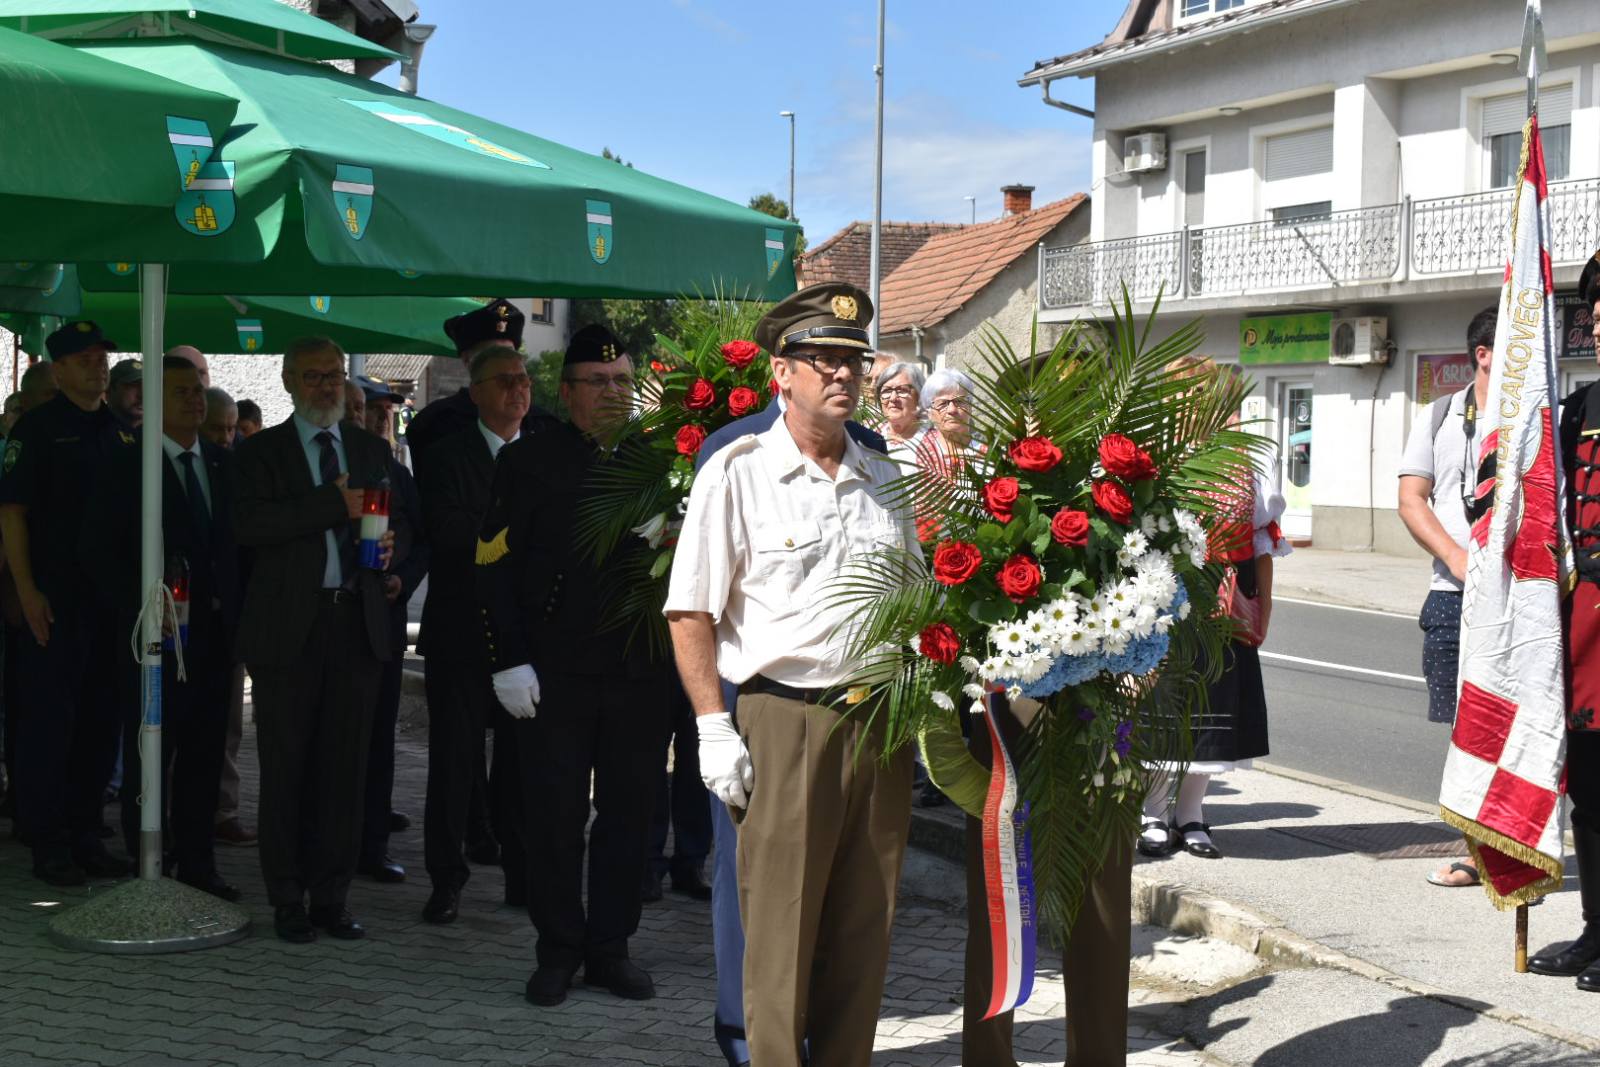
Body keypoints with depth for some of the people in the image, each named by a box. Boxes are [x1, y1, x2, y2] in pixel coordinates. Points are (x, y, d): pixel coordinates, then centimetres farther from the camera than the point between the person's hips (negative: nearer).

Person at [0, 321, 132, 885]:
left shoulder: (120, 430, 12)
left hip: (111, 598, 6)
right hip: (55, 599, -6)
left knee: (100, 721, 10)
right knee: (48, 719, -1)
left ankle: (85, 837, 20)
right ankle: (48, 844, 6)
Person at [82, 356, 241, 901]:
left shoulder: (225, 464, 12)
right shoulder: (125, 468, -3)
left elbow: (239, 540, 13)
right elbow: (100, 549, -7)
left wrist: (236, 613, 4)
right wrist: (138, 611, -14)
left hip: (215, 631, 5)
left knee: (205, 755, 9)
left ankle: (197, 865, 17)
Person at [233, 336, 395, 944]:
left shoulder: (373, 451, 15)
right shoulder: (262, 451, 2)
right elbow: (249, 524, -14)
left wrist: (393, 547, -2)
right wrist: (335, 503, -20)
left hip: (358, 622, 3)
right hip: (290, 625, -3)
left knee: (346, 766, 5)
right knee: (286, 766, 1)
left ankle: (332, 898, 13)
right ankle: (288, 900, 10)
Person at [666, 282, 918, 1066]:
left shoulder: (885, 481, 13)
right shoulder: (737, 474, -3)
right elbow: (690, 612, -5)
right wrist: (714, 728, -11)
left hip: (880, 723, 5)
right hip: (785, 717, -5)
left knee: (864, 929, 10)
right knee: (781, 931, -2)